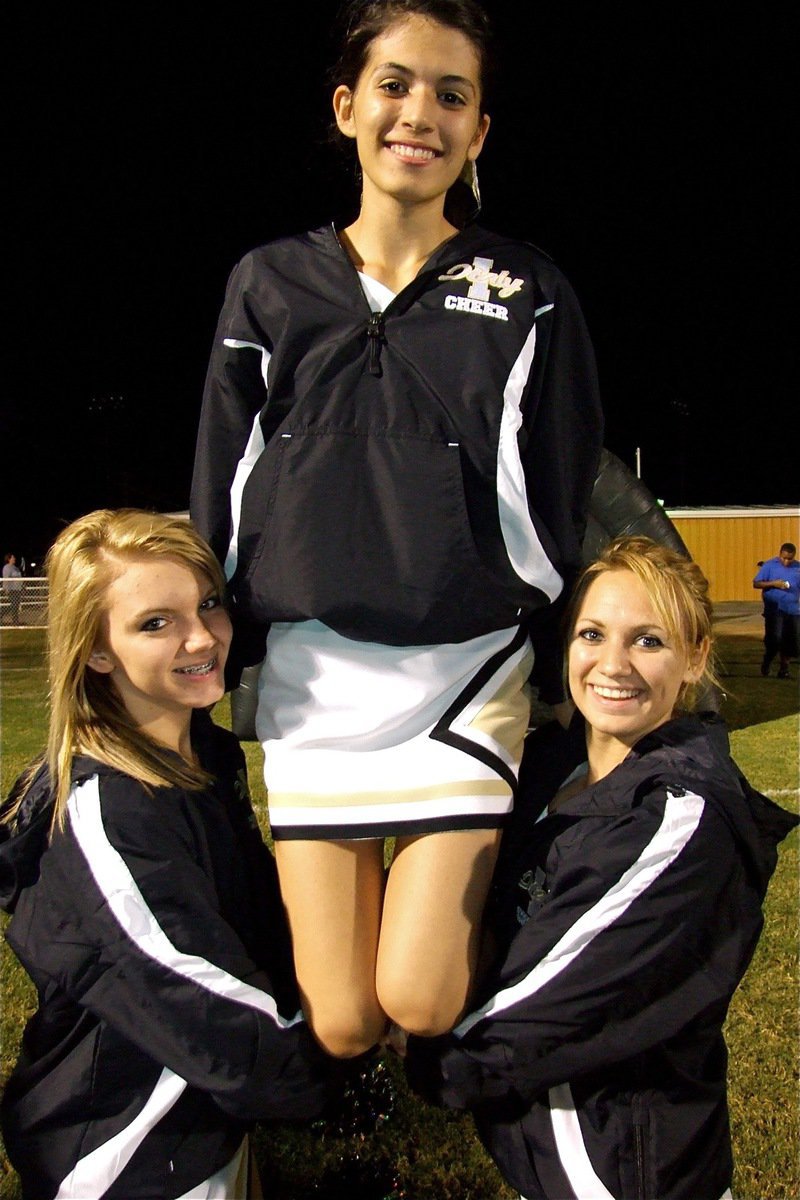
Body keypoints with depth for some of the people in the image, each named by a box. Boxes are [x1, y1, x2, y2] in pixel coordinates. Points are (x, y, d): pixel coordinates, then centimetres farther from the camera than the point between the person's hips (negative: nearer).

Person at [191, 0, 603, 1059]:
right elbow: (219, 504, 10)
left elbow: (564, 506, 6)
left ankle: (467, 904, 26)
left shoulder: (527, 295, 6)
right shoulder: (271, 286, 8)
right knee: (341, 1025, 1)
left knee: (421, 1001, -8)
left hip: (472, 669, -1)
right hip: (313, 675, 1)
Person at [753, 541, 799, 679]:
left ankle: (784, 667, 21)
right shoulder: (769, 565, -1)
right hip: (774, 609, -3)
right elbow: (756, 583, -2)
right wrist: (773, 583, -15)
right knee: (775, 637, -13)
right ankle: (767, 660, 15)